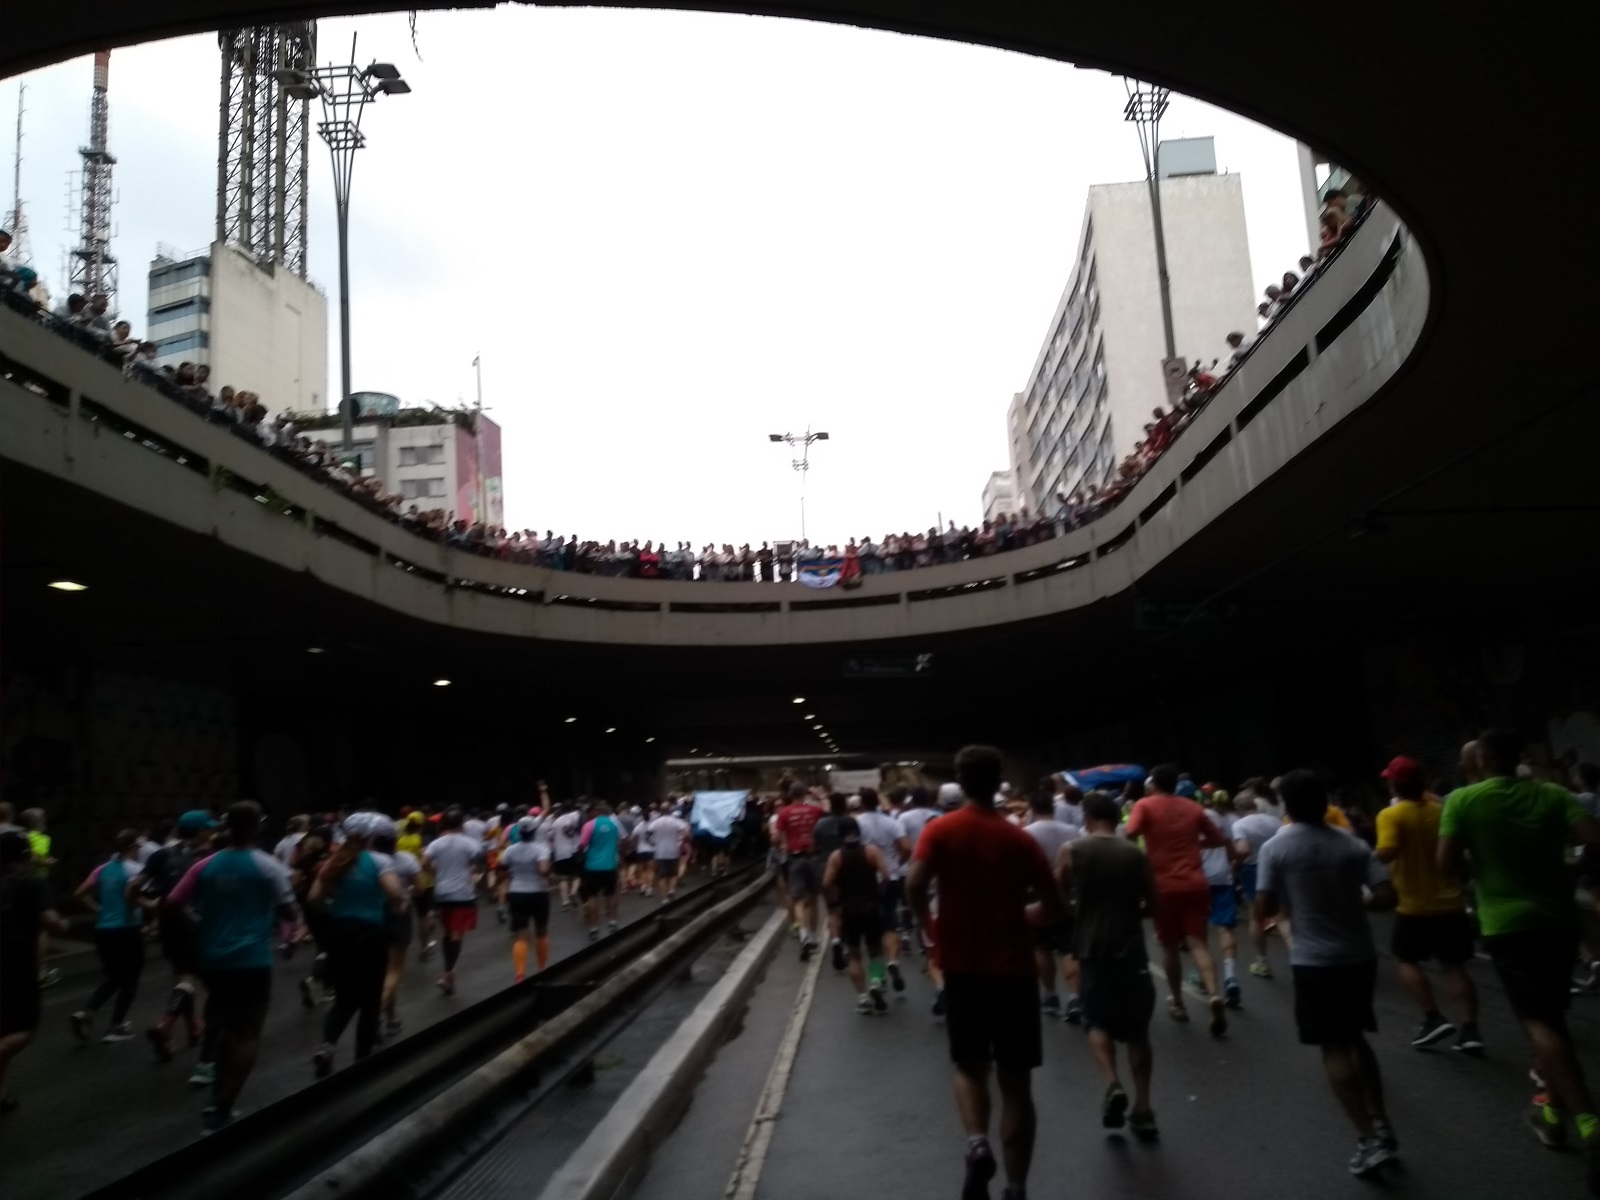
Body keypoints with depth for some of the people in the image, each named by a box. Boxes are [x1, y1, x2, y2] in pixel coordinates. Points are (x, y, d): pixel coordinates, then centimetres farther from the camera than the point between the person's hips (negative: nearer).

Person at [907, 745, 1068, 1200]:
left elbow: (915, 885, -20)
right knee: (1015, 1082, 10)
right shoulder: (1019, 838, -2)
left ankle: (977, 1146, -6)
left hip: (963, 968, 0)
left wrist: (929, 923, -2)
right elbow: (1054, 909, 0)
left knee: (970, 1067, 19)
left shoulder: (940, 831, -5)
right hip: (1014, 970, 1)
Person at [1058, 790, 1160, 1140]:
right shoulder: (1135, 854, 2)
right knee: (1137, 1031, 13)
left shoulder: (1070, 851, -2)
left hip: (1093, 948, -1)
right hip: (1131, 949, 1)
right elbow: (1152, 905, 5)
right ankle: (1143, 1110, 13)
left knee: (1098, 1023, 14)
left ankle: (1113, 1085, -9)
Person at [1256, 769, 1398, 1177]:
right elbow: (1387, 896, -7)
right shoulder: (1353, 845, -1)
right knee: (1356, 1039, 21)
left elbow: (1265, 908, -9)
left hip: (1315, 960, -4)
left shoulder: (1276, 847, -9)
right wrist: (1355, 904, 11)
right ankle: (1382, 1127, 21)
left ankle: (1369, 1139, 0)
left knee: (1335, 1048, 5)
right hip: (1359, 956, 4)